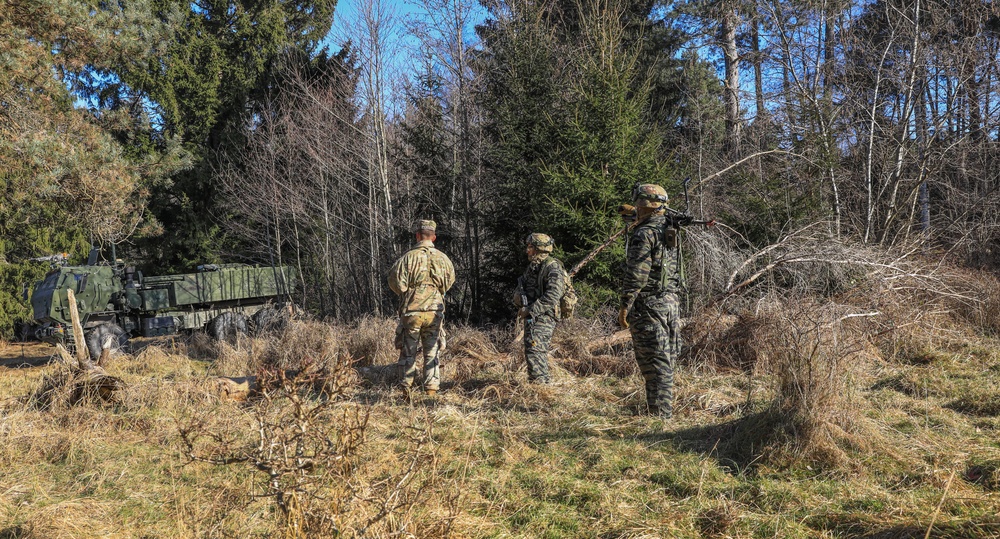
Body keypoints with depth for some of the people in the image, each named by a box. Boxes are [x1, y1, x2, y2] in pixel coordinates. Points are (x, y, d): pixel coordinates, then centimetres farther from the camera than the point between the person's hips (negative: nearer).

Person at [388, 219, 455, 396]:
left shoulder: (409, 257, -9)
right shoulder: (442, 258, 1)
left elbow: (395, 281, -8)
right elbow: (450, 280, 13)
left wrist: (405, 295, 11)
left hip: (411, 311, -2)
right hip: (435, 311, 2)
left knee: (409, 351, 10)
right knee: (432, 352, 9)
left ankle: (406, 386, 13)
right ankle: (432, 388, 5)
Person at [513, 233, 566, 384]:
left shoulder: (553, 268, -14)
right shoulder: (532, 267, 16)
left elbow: (552, 296, -23)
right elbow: (521, 287, 25)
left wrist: (532, 310, -22)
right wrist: (519, 297, 1)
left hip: (543, 316, -9)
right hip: (531, 316, 9)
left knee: (534, 350, -17)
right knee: (539, 352, 13)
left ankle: (541, 381, -16)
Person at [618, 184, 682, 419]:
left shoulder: (644, 234, -13)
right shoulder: (669, 234, 15)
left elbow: (636, 274, -17)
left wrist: (625, 305, -14)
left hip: (648, 305, -9)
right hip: (671, 302, 9)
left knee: (654, 362, -6)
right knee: (666, 359, 13)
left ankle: (658, 415, -5)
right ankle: (665, 411, 19)